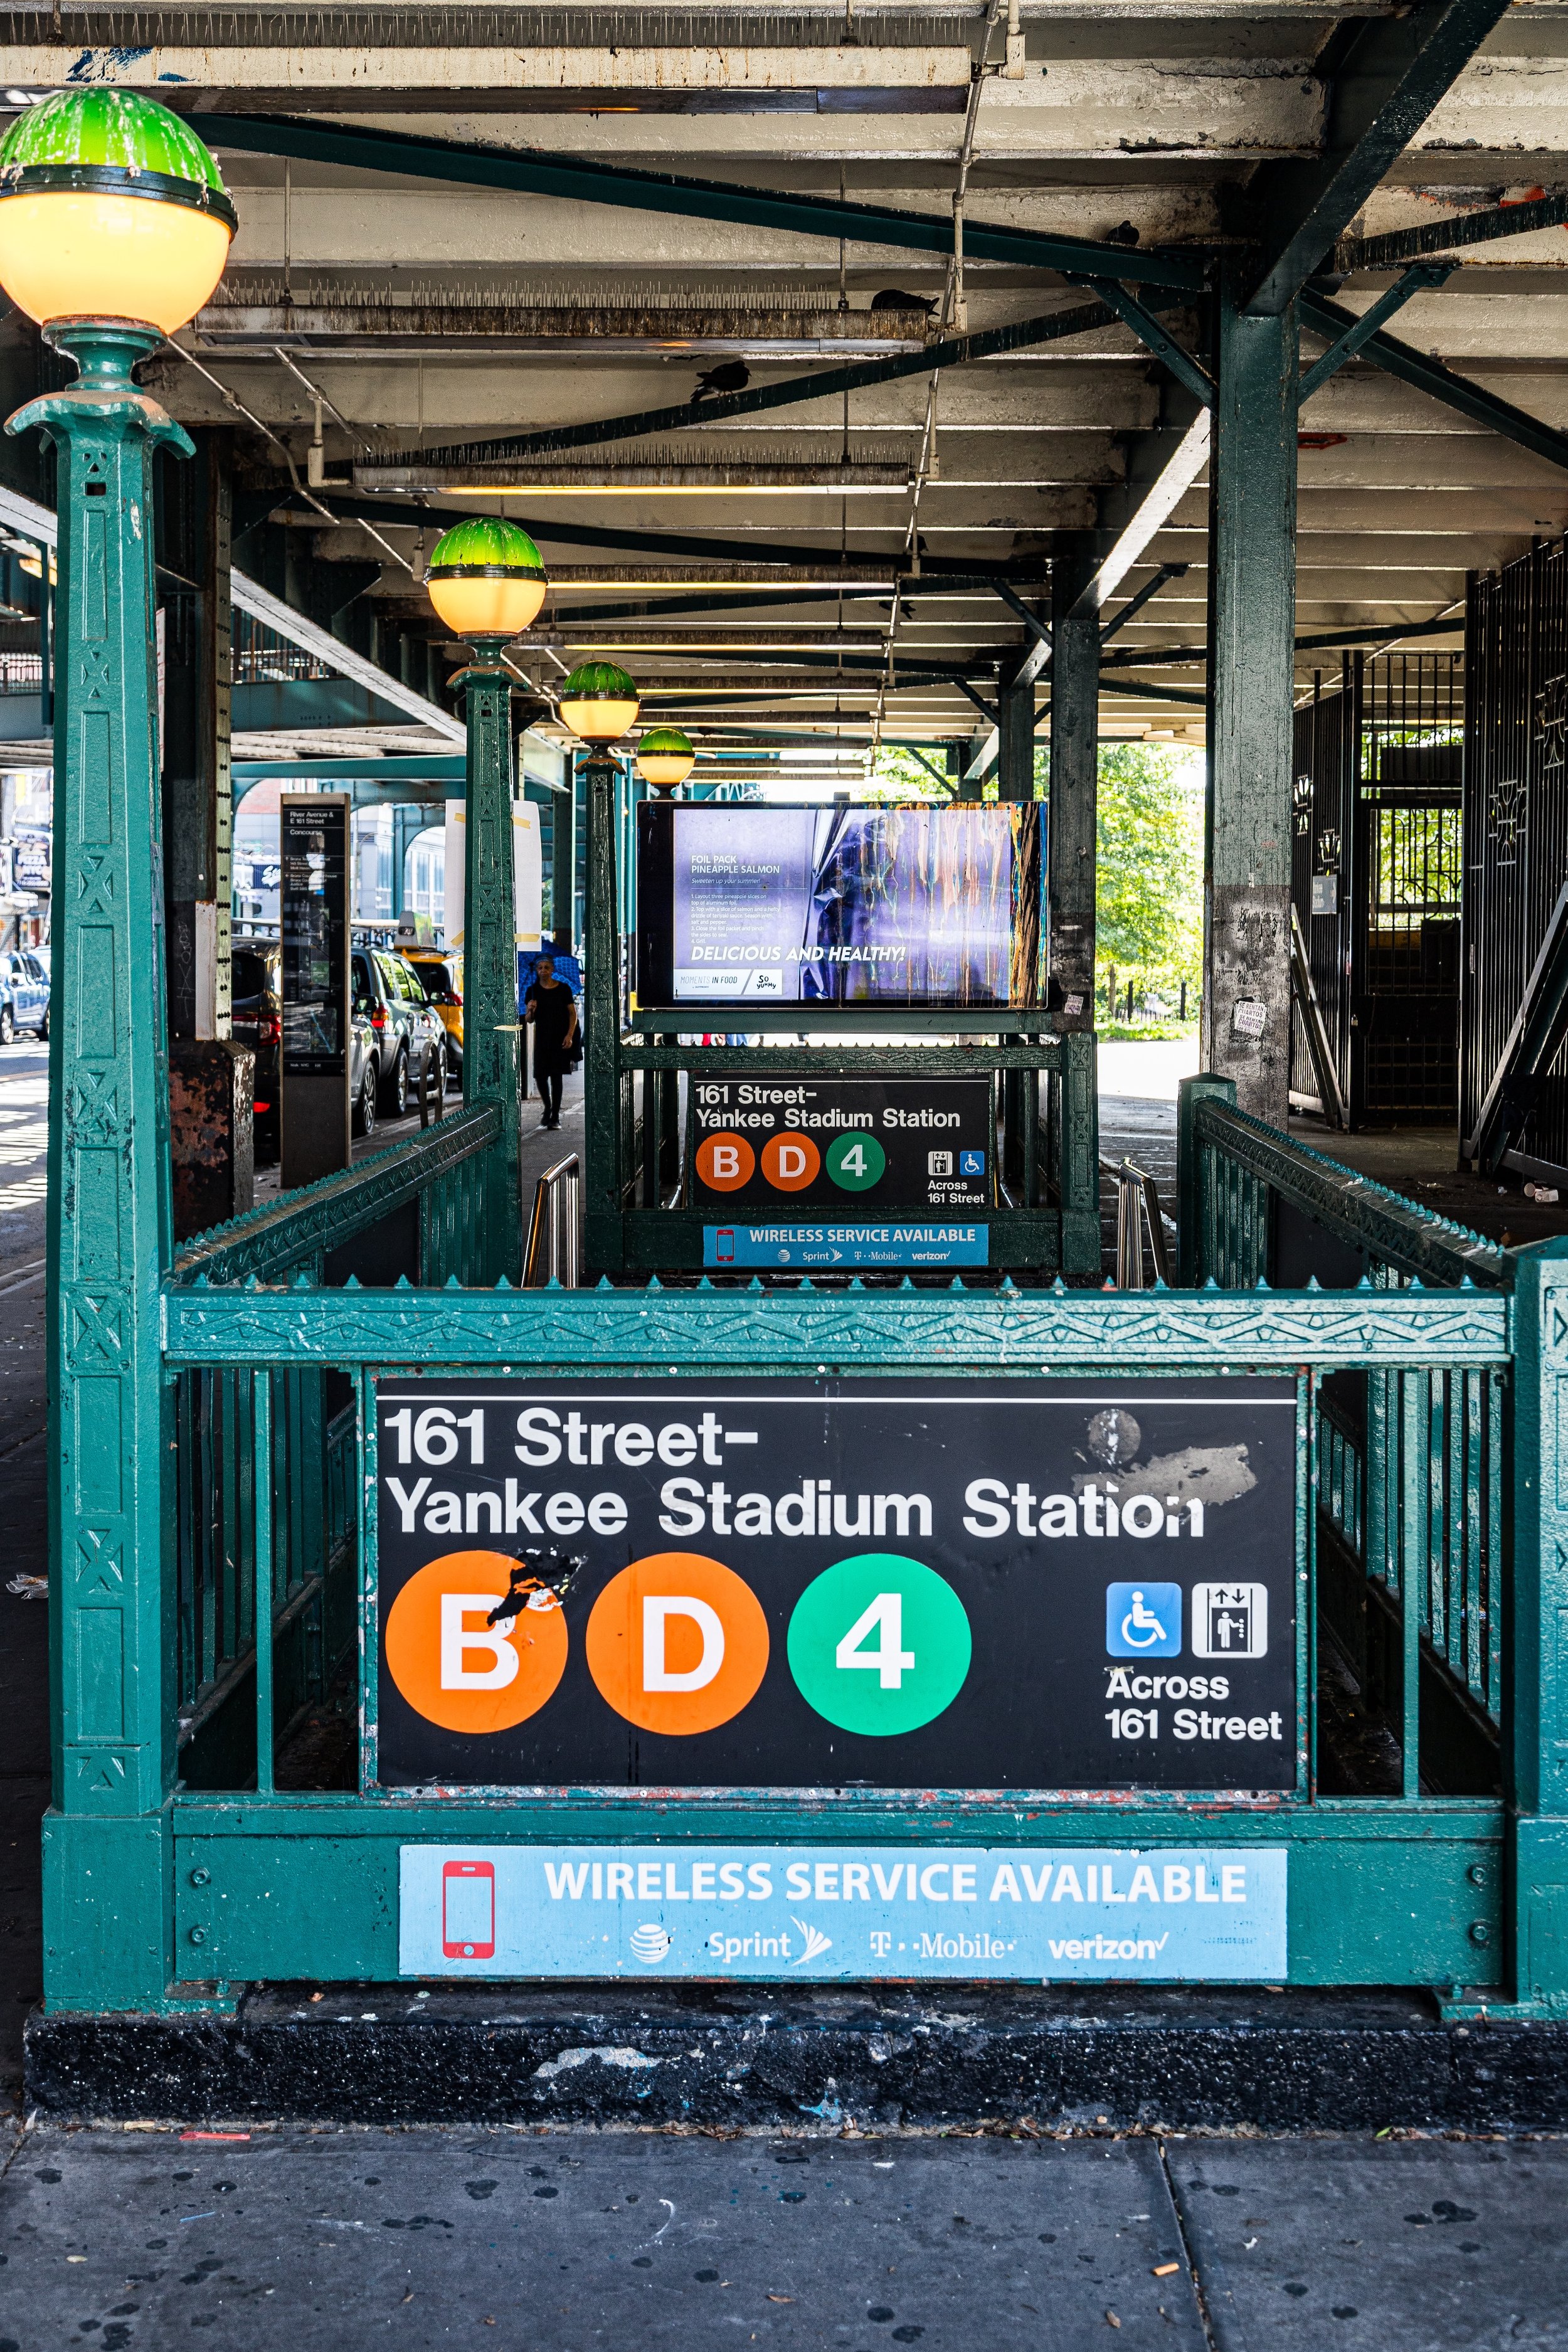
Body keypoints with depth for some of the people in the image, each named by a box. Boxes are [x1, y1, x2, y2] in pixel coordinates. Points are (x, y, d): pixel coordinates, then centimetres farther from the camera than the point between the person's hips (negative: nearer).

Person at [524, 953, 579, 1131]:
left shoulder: (563, 989, -2)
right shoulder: (533, 991, 4)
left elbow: (573, 1014, 1)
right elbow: (529, 1020, 6)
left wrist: (570, 1035, -10)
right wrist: (531, 1010, -16)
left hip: (559, 1039, -2)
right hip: (541, 1039, 2)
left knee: (556, 1076, -3)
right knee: (540, 1076, -1)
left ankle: (555, 1116, 4)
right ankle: (548, 1108, 25)